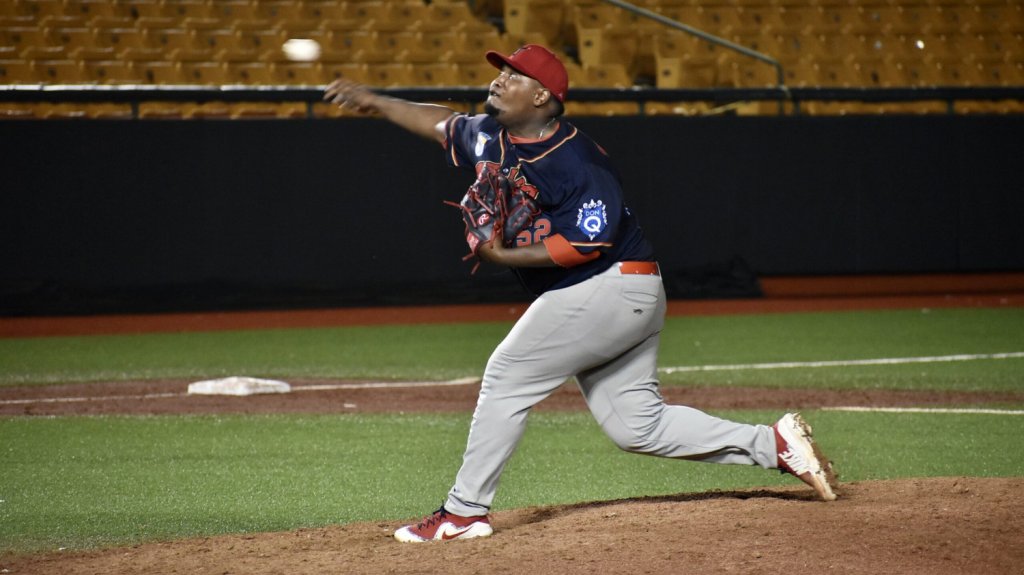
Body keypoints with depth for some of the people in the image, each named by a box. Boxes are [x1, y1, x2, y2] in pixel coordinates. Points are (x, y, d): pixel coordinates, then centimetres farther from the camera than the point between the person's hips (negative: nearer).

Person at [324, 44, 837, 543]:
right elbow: (443, 122, 25)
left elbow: (586, 243, -24)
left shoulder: (577, 161, -19)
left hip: (612, 289, -10)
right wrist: (372, 101, 24)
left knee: (507, 376, -8)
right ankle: (775, 445, 10)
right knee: (639, 426, 8)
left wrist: (503, 255, -25)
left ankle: (464, 512, -1)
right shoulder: (488, 138, 7)